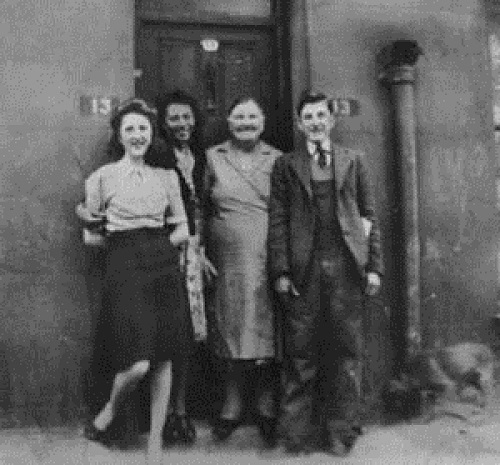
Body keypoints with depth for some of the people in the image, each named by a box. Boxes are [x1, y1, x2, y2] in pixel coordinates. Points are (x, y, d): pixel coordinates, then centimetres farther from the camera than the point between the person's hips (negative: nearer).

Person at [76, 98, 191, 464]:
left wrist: (159, 245, 1)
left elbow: (183, 229, 11)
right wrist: (120, 240, 2)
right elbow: (91, 233, 11)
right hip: (125, 268, -3)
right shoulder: (104, 176, 5)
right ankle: (107, 414, 19)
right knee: (137, 363, -12)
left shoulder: (167, 177, 11)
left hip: (164, 266, 3)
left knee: (164, 359, 4)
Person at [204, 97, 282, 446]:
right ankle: (232, 408, 20)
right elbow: (199, 208, 8)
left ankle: (267, 410, 16)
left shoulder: (277, 159, 8)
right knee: (230, 336, 6)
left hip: (267, 261, 0)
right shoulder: (213, 158, 8)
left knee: (267, 336, 3)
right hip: (227, 261, 0)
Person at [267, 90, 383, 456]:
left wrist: (374, 265, 2)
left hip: (346, 267, 1)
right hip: (303, 270, -1)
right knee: (301, 353, 2)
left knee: (346, 350, 4)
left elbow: (369, 216, 10)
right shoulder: (286, 165, 11)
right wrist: (281, 271, -6)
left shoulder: (354, 161, 14)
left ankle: (341, 432, 15)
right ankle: (298, 432, 12)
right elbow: (278, 220, 4)